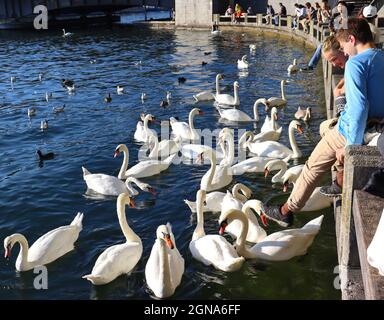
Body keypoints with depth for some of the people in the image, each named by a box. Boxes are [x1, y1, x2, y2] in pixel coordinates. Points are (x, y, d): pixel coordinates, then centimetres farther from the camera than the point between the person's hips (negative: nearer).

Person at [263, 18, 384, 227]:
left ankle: (287, 211, 18)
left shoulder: (356, 63, -18)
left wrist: (351, 145, -24)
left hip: (353, 129, -8)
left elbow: (359, 107, -27)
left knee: (314, 166, 7)